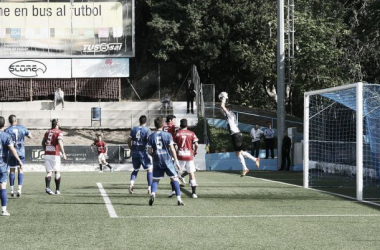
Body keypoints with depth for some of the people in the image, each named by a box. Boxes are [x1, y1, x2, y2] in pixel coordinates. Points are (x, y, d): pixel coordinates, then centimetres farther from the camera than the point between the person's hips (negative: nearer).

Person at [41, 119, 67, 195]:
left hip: (47, 154, 5)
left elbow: (43, 142, 19)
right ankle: (57, 190, 7)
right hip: (55, 154, -5)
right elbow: (60, 143, -20)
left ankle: (47, 187, -16)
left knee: (49, 172, 4)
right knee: (57, 172, 7)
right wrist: (63, 153, -19)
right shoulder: (59, 132, -6)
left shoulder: (48, 132, 12)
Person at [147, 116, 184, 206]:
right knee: (174, 178, 6)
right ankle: (179, 199, -1)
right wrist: (176, 160, 1)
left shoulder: (151, 136, 1)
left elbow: (150, 151, 2)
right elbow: (172, 149, -6)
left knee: (155, 180, 11)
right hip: (167, 160, -2)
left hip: (157, 161, 2)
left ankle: (153, 194, -17)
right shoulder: (167, 135, -5)